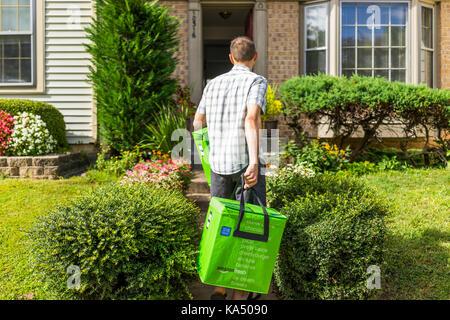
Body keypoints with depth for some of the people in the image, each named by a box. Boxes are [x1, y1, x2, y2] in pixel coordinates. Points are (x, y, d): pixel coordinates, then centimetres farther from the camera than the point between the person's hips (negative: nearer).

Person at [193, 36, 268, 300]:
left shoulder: (214, 83, 13)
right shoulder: (257, 82, -4)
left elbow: (198, 123, 21)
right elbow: (252, 118, -22)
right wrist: (254, 163, -28)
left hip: (219, 162, 5)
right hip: (247, 163, -5)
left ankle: (218, 286, 15)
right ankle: (240, 291, 9)